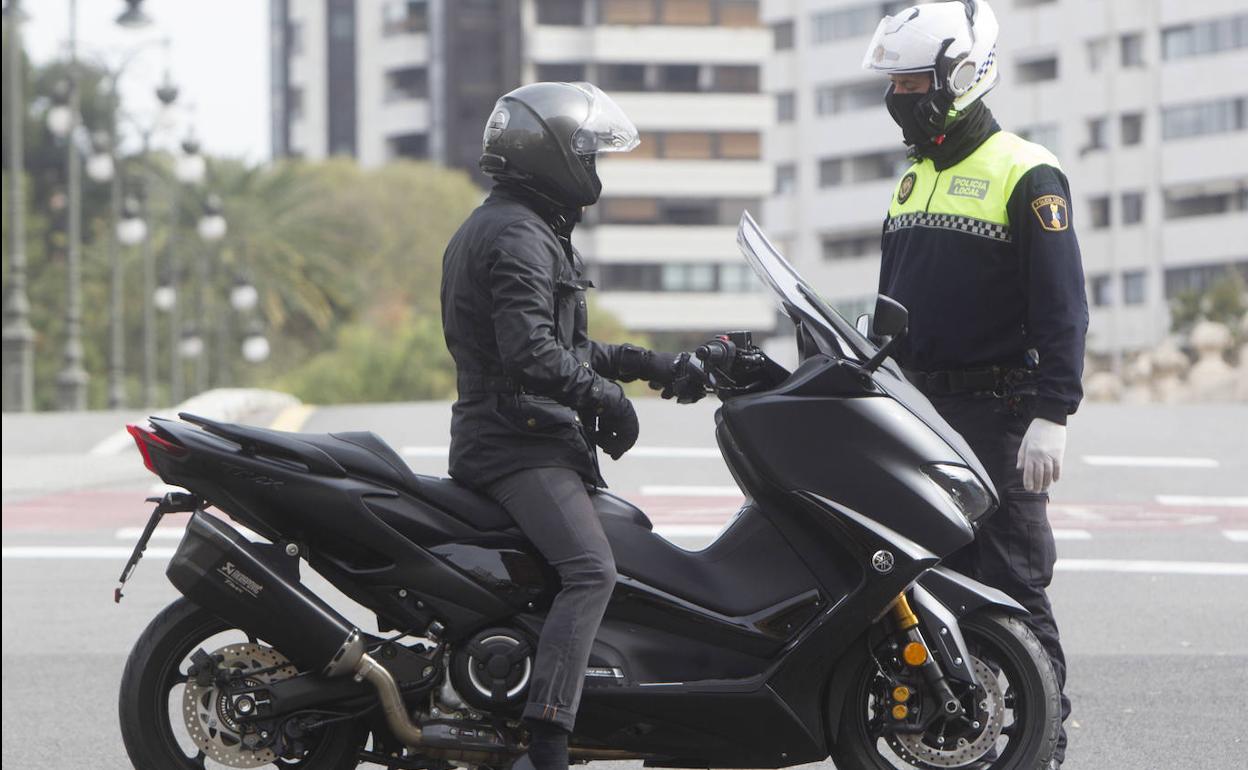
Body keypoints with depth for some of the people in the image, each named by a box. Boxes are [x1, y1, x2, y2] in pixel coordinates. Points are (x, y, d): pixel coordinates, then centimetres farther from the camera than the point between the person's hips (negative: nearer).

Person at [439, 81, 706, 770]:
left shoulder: (489, 226, 22)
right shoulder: (518, 236, -13)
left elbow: (564, 347, 27)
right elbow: (531, 355, -25)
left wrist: (650, 364, 18)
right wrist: (604, 396, -12)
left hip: (521, 436, 11)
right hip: (518, 446, -11)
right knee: (591, 569, -26)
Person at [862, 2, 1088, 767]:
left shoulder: (1025, 174, -7)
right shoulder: (914, 181, 18)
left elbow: (1063, 305, -13)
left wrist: (1051, 416, -20)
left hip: (995, 415, -8)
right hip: (914, 410, 8)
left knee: (1012, 579, -7)